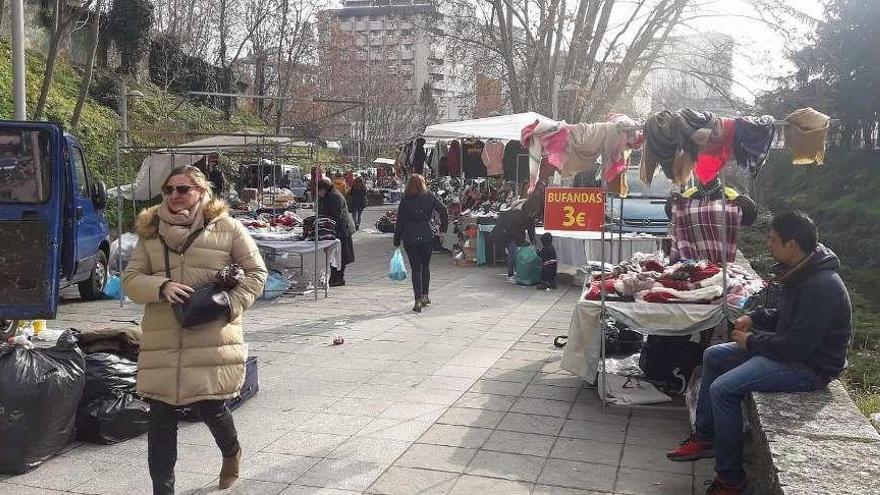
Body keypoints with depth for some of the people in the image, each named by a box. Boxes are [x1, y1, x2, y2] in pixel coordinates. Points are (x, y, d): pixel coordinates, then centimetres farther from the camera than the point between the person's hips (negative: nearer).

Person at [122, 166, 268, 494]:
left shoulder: (227, 227, 1)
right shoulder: (151, 232, 10)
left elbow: (256, 272, 5)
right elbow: (130, 279, 8)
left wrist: (232, 304, -9)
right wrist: (161, 286, -12)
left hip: (214, 338, -2)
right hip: (162, 340, 3)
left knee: (210, 407, 2)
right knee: (160, 417, 4)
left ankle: (231, 452, 37)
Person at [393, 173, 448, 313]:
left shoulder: (405, 199, -1)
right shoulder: (430, 196, 0)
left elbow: (399, 221, 1)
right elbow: (443, 211, -10)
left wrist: (396, 241, 6)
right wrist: (443, 228, 1)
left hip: (409, 238, -1)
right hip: (427, 236, 1)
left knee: (415, 269, 4)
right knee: (425, 266, 17)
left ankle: (418, 301, 0)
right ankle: (425, 295, 18)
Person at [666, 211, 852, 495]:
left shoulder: (821, 287, -28)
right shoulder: (800, 272, 4)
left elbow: (798, 346, -30)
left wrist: (752, 342, -16)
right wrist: (755, 318, 3)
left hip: (811, 366, -11)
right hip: (792, 348, 11)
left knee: (723, 389, -21)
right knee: (713, 357, 13)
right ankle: (705, 437, 19)